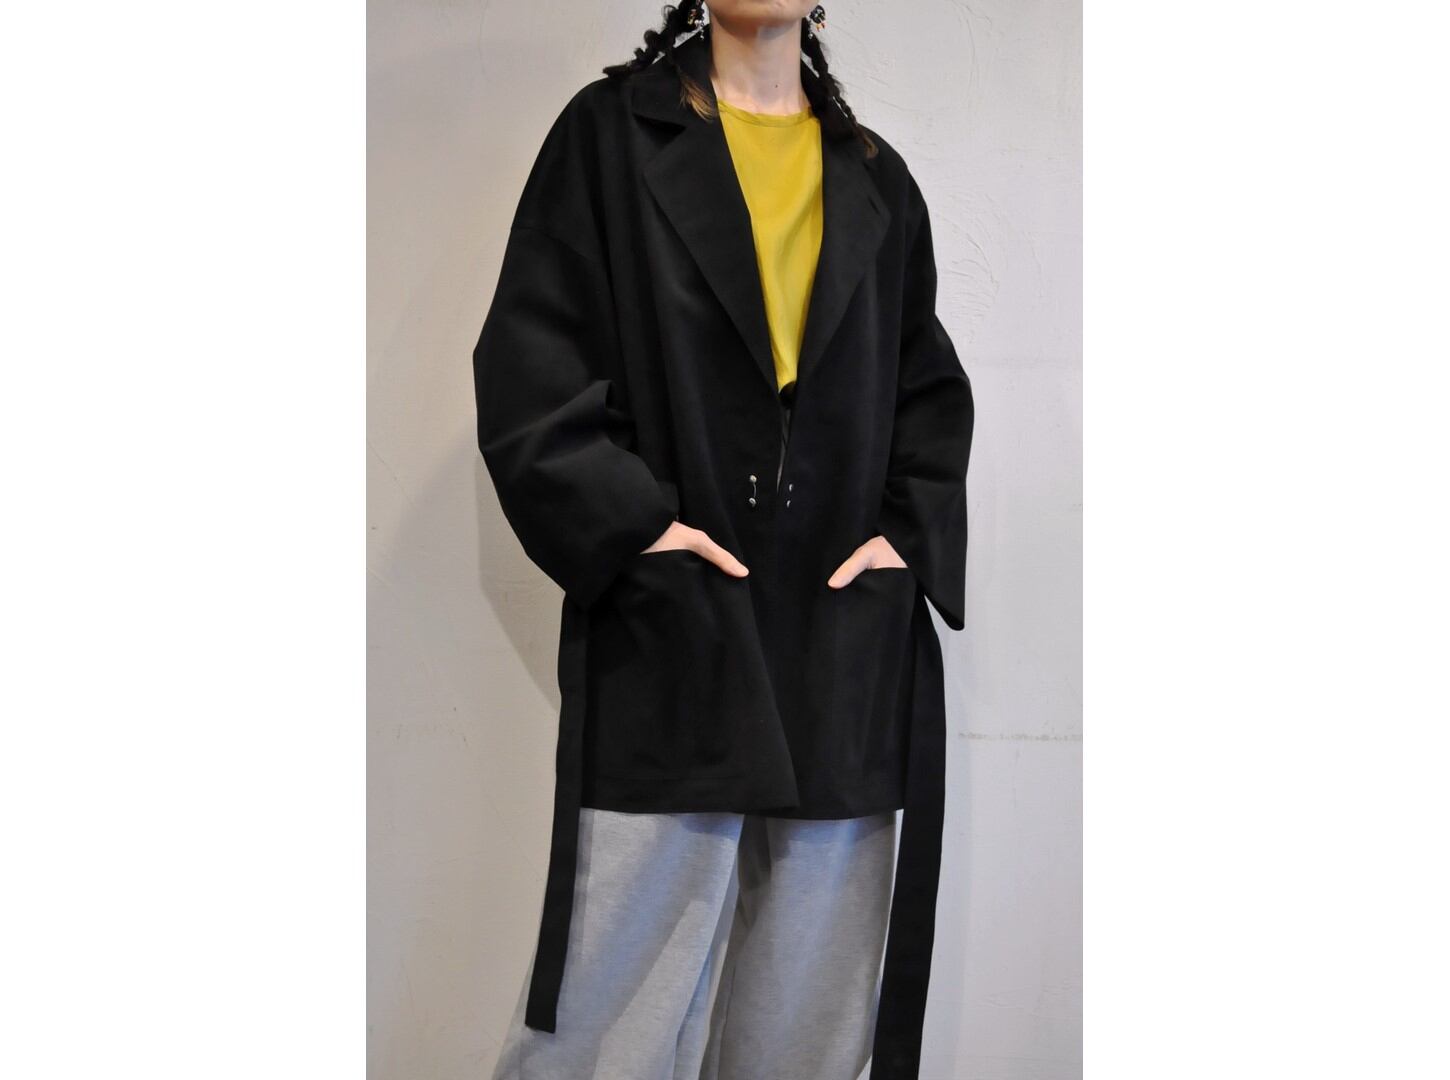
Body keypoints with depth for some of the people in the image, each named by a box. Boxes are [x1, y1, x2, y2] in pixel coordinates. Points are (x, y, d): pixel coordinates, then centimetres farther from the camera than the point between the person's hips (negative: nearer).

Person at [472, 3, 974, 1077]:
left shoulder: (878, 181, 16)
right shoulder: (612, 131, 6)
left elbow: (933, 389, 19)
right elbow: (528, 358, -1)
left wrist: (910, 534, 2)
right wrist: (629, 523, -11)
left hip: (848, 625, 4)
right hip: (667, 632, -3)